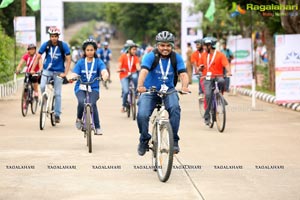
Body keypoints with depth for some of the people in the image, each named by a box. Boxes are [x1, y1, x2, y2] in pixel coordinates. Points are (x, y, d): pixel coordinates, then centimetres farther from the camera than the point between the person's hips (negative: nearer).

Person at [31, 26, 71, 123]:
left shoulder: (63, 45, -10)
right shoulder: (46, 45, -7)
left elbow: (68, 60, -9)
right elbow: (38, 57, -3)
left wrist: (65, 73, -19)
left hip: (58, 72, -1)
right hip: (47, 70, 1)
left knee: (57, 93, 0)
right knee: (42, 86, -23)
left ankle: (57, 114, 9)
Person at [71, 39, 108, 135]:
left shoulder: (98, 62, 3)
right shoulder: (80, 62, 6)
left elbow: (104, 71, -14)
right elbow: (75, 74, -5)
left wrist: (105, 75, -39)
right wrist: (73, 77, -30)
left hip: (93, 88, -1)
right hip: (81, 88, 1)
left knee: (92, 104, -28)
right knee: (81, 102, -30)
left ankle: (97, 127, -19)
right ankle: (79, 119, -2)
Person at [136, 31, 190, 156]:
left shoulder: (176, 58, -5)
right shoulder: (151, 56, -12)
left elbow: (183, 74, -16)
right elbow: (144, 71, -28)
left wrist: (184, 87, -38)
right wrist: (140, 86, -48)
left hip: (168, 90, 1)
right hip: (150, 91, -1)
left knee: (174, 108, -29)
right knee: (142, 115, -20)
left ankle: (174, 140, -17)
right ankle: (144, 140, 8)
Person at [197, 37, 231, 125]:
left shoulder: (220, 55, -1)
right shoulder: (203, 55, 13)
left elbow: (226, 64, -13)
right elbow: (201, 66, 22)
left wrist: (229, 72, -33)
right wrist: (199, 68, -3)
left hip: (217, 77, -2)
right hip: (207, 78, 2)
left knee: (221, 81, -38)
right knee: (208, 95, -19)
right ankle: (207, 116, -9)